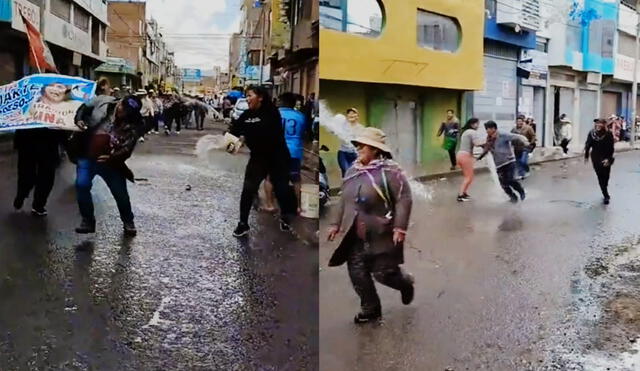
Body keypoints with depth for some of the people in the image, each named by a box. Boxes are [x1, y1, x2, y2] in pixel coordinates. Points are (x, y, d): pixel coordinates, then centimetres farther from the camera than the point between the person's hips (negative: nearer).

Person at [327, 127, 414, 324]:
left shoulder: (389, 171, -13)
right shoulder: (352, 171, 8)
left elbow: (404, 199, -16)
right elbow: (344, 201, 16)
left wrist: (400, 228, -21)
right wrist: (336, 224, 15)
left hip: (381, 235, -6)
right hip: (355, 237, 6)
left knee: (384, 273, 1)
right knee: (357, 274, 5)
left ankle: (405, 283, 36)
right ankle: (370, 308, 25)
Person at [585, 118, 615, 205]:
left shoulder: (608, 134, -10)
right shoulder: (592, 134, -2)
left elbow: (611, 148, -11)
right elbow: (588, 145, 6)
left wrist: (608, 159, -19)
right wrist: (586, 156, 9)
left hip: (605, 159, -2)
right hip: (596, 159, 2)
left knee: (605, 177, 3)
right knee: (600, 177, 0)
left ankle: (606, 195, 22)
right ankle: (606, 195, 7)